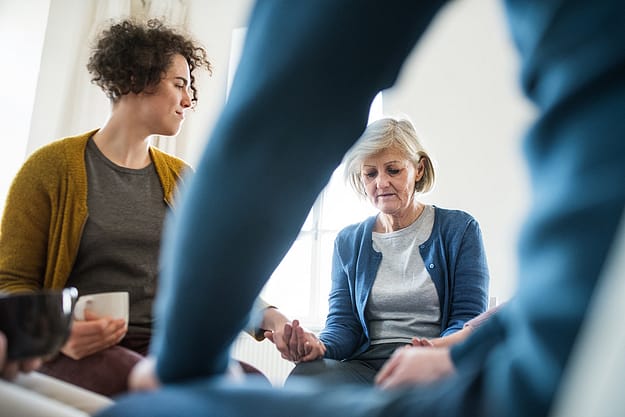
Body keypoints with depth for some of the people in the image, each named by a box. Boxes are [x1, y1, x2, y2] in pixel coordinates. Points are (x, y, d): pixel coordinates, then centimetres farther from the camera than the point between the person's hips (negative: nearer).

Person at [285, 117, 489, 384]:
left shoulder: (459, 229, 7)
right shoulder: (348, 242, 15)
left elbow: (468, 318, 0)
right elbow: (343, 323, 8)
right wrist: (319, 347, -17)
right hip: (366, 363, 3)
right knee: (305, 375, -31)